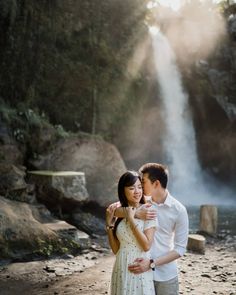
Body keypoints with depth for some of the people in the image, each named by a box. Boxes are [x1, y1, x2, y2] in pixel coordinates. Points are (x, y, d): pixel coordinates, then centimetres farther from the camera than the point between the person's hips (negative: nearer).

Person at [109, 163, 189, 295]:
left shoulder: (178, 210, -9)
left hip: (166, 276, -2)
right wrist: (136, 214, -29)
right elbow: (112, 209, -13)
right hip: (140, 272, 2)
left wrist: (152, 263, -18)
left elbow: (180, 248, -9)